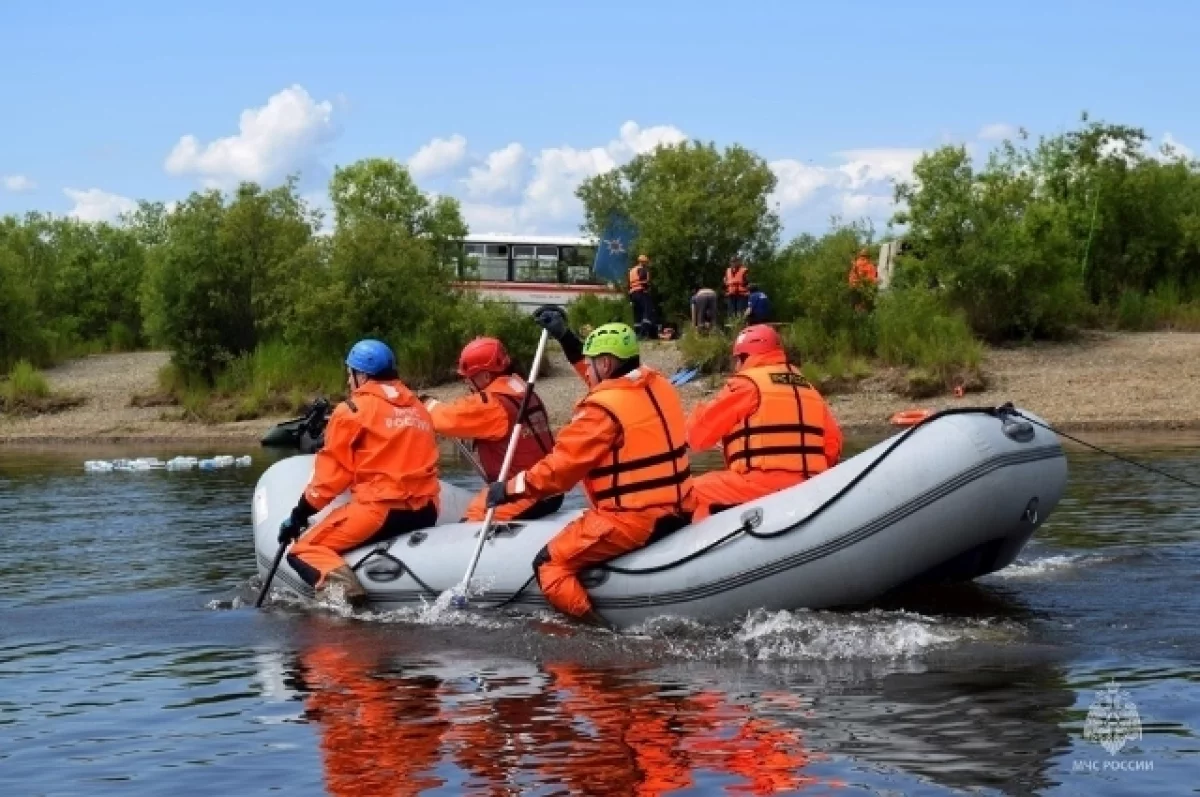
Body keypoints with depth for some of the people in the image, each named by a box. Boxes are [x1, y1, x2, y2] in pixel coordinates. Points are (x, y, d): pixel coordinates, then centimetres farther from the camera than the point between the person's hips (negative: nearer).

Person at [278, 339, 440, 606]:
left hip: (381, 509, -7)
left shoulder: (355, 409, -1)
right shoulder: (418, 407, 18)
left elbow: (332, 471, -1)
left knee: (303, 552, -4)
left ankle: (343, 588, -32)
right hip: (426, 511, 7)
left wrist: (299, 515, 6)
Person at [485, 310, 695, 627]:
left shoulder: (604, 409, -16)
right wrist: (566, 339, 27)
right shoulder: (657, 384, 6)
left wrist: (510, 489, -2)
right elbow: (611, 381, 25)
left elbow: (560, 467, -14)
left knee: (550, 565, -3)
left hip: (633, 519, -9)